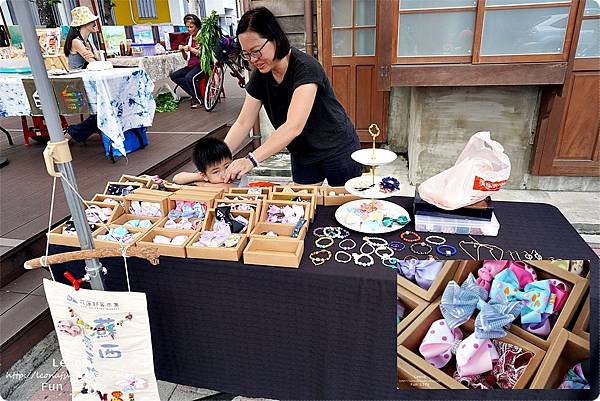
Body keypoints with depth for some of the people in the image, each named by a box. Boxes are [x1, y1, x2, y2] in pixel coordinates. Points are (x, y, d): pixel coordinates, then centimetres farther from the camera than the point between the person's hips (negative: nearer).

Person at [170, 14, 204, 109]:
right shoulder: (189, 38, 17)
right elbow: (186, 58, 18)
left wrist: (191, 49, -17)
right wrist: (183, 51, -2)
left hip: (201, 64, -8)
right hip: (191, 65, 8)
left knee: (189, 77, -34)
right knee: (174, 75, -10)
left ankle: (197, 99, -14)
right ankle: (194, 94, -11)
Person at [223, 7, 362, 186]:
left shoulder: (306, 68, -27)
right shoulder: (260, 76, -6)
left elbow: (294, 126, -39)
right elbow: (242, 124, -5)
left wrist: (251, 159, -46)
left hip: (338, 150, -5)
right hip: (302, 155, 6)